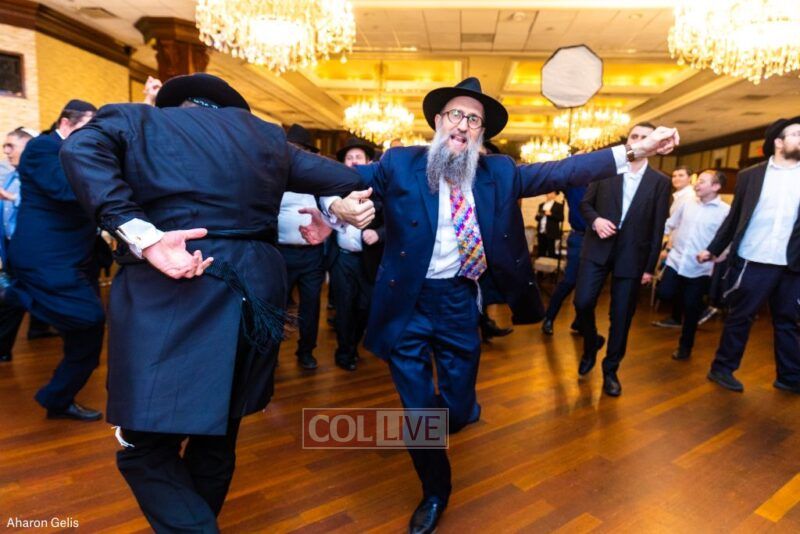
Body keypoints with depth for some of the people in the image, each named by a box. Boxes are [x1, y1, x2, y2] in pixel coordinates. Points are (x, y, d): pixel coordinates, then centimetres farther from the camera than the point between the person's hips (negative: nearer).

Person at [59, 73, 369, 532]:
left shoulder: (139, 119, 12)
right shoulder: (264, 133, 19)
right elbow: (345, 179, 13)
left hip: (170, 291, -4)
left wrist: (144, 238, -18)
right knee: (217, 433, 21)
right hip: (253, 289, 5)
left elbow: (81, 150, -11)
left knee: (148, 448, 8)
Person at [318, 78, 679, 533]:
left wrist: (630, 152, -6)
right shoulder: (399, 163, -3)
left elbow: (558, 172, 1)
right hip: (408, 303, -1)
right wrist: (336, 203, -22)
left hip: (460, 302, 2)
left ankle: (450, 405, 51)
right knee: (417, 411, 10)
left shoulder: (499, 172, 4)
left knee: (459, 411, 10)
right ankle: (435, 491, 39)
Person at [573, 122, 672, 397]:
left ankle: (610, 370, 22)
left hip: (632, 255, 0)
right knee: (583, 302, -7)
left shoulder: (660, 182, 4)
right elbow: (585, 203, 9)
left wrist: (650, 267, 1)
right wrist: (595, 219, -14)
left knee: (621, 316, 5)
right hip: (598, 248, 0)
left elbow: (657, 228, 3)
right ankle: (591, 345, 24)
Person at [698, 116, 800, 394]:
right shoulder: (750, 175, 2)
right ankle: (722, 369, 19)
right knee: (740, 317, 6)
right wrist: (713, 249, 5)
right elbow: (734, 218, 6)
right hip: (753, 261, -2)